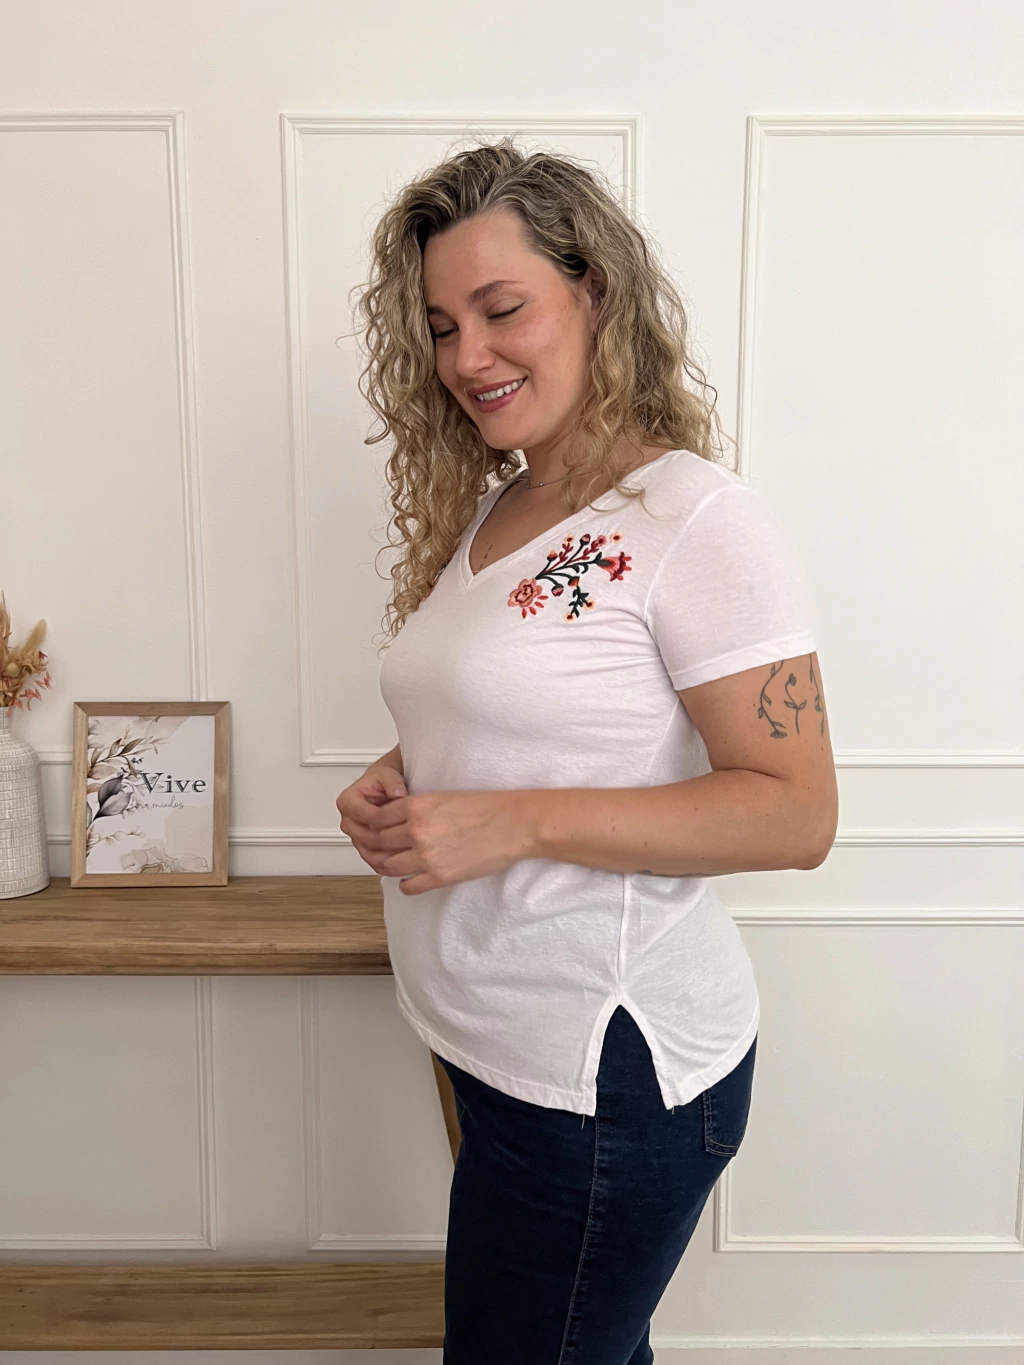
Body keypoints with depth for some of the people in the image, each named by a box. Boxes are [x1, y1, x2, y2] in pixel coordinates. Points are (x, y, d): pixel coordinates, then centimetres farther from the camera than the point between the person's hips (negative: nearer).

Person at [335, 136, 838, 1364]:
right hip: (487, 1040, 7)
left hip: (611, 1073, -7)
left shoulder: (699, 521, -17)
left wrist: (515, 821, -25)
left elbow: (794, 813, -19)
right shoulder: (486, 511, 7)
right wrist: (399, 788, -3)